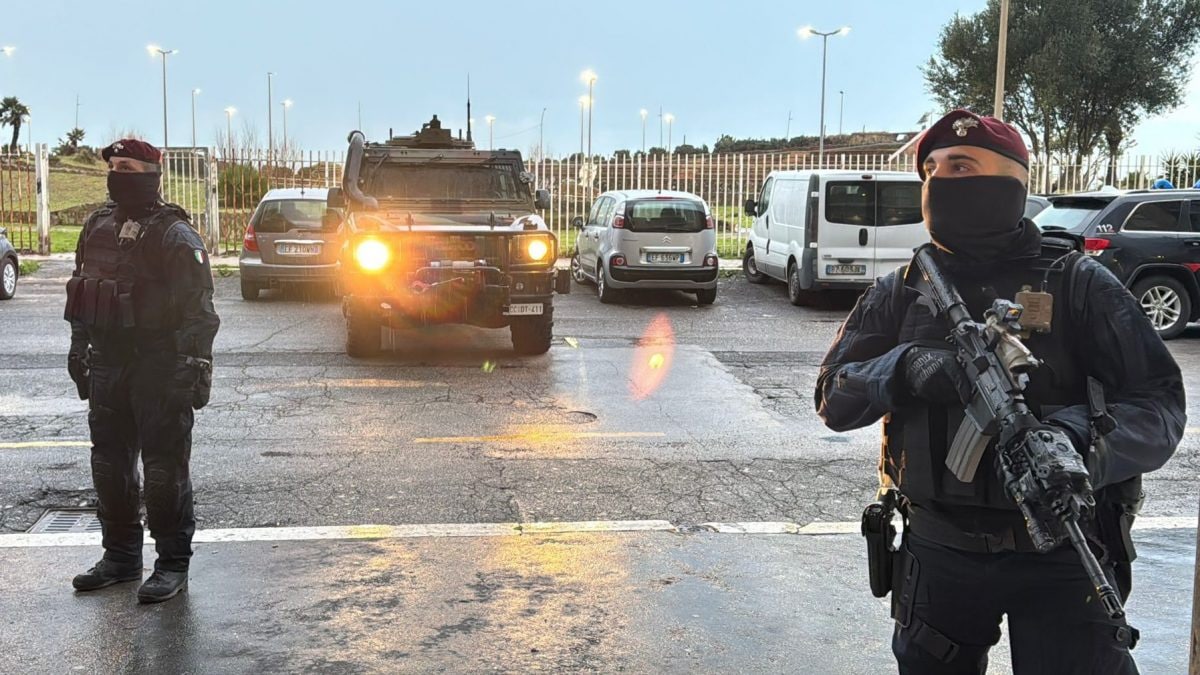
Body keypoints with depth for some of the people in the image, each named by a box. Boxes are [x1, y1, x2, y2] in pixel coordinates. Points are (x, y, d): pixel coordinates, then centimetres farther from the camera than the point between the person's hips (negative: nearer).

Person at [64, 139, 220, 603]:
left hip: (159, 365, -8)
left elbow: (197, 307, -15)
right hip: (107, 361, 8)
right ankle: (120, 556, 27)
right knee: (109, 463, 13)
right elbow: (81, 292, 20)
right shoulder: (97, 226, 12)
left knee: (165, 467, -2)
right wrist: (79, 350, 18)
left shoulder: (173, 234, -11)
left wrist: (196, 365, -20)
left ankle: (173, 564, 8)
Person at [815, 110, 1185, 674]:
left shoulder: (1077, 284, -6)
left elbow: (1159, 402, -10)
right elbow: (834, 399, -2)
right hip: (938, 552, 3)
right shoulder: (899, 292, 4)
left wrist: (1087, 445, -31)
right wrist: (907, 369, -22)